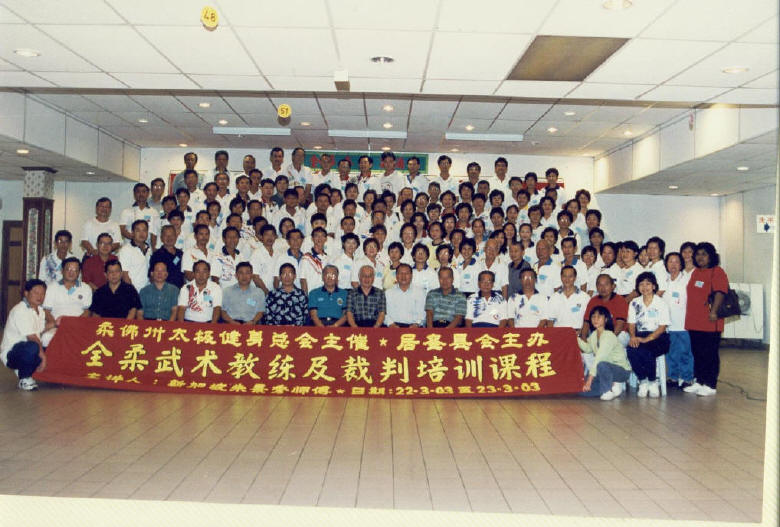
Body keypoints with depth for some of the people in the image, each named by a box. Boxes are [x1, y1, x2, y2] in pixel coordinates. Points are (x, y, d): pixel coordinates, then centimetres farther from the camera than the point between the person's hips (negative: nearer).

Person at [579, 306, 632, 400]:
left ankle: (608, 390, -15)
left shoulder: (608, 336, -23)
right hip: (608, 369, 8)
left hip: (622, 370, -8)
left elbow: (599, 358, -29)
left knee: (601, 365, -40)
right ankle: (613, 385, 10)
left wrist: (590, 378, -33)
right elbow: (588, 349, 20)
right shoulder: (594, 335, 3)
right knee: (583, 390, -5)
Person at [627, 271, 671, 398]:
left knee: (645, 351, -34)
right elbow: (631, 323, 9)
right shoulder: (634, 303, 13)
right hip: (640, 336, 3)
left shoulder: (661, 303, 1)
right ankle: (642, 381, -10)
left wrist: (647, 339, -20)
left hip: (658, 337, -3)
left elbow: (662, 327, -6)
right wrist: (633, 336, -13)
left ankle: (653, 382, -9)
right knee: (631, 350, -30)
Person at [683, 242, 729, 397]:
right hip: (693, 321, 8)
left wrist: (714, 312, -26)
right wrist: (689, 316, 20)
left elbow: (720, 292, -18)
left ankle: (711, 385, 6)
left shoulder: (717, 272, -7)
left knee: (710, 354, -1)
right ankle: (699, 382, 22)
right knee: (697, 353, 13)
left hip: (709, 323, -8)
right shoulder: (695, 272, 18)